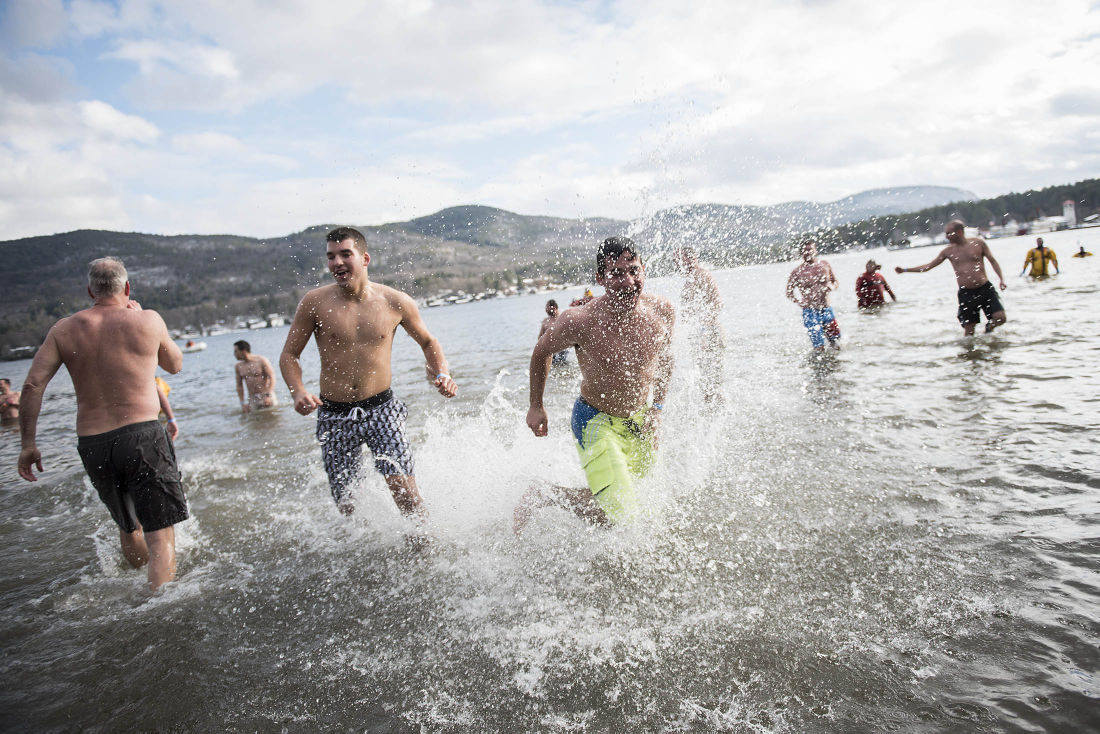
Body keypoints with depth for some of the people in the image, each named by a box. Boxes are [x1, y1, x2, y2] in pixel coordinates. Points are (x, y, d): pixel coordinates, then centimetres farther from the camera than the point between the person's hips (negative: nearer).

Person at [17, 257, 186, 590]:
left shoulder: (64, 329, 7)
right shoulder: (147, 320, 0)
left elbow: (32, 384, 0)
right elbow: (175, 364, 17)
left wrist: (28, 443, 7)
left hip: (91, 445, 4)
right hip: (141, 435, -4)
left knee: (128, 528, 23)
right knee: (160, 533, -4)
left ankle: (149, 587, 43)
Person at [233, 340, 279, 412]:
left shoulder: (261, 361, -5)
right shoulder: (238, 366, 8)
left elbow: (272, 377, -9)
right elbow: (239, 386, 12)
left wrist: (268, 396, -19)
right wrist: (242, 403, 4)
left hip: (266, 395, -3)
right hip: (252, 399, 3)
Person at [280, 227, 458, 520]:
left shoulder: (396, 302, -3)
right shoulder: (315, 303, -5)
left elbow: (428, 343, 12)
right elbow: (289, 355, 3)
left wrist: (441, 375, -6)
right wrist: (298, 391, -16)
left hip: (381, 409, -1)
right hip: (334, 416, 1)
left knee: (403, 489, -16)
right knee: (345, 505, 8)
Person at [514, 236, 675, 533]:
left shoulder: (663, 312, -15)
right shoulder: (580, 323, -29)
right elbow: (542, 352, -8)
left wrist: (657, 408, 1)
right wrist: (536, 407, 1)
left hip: (640, 420, 6)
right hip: (596, 422, -6)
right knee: (619, 514, -16)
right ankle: (543, 495, 4)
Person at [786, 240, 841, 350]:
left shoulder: (825, 265, 5)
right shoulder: (797, 272, -4)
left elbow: (836, 282, 17)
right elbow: (789, 293, 3)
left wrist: (831, 286, -6)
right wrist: (800, 302, -12)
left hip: (827, 310, 4)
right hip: (810, 313, -4)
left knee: (836, 342, 10)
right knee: (819, 347, -11)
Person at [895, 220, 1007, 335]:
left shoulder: (978, 243, 0)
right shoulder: (948, 251, 5)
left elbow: (993, 261, 8)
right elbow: (927, 267, 8)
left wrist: (1002, 279, -2)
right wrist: (905, 270, 2)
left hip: (985, 289, -1)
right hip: (966, 294, 1)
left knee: (1000, 318, -12)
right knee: (969, 331, -1)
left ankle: (989, 326, 19)